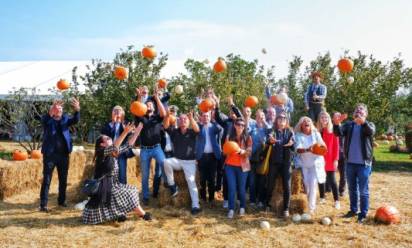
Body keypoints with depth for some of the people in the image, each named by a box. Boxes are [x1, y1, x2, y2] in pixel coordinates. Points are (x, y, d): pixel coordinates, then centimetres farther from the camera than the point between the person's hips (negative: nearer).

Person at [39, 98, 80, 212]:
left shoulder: (65, 118, 6)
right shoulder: (47, 119, -1)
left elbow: (75, 120, -14)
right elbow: (44, 120, -25)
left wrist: (77, 110, -35)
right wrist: (51, 111, -45)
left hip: (63, 154, 3)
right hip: (50, 153, -3)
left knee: (63, 179, 13)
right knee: (46, 179, 0)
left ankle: (62, 200, 27)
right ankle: (43, 204, 4)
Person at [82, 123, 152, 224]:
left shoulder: (113, 153, 10)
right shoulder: (102, 152, -12)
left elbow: (128, 145, 10)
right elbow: (114, 147, -33)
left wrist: (138, 130, 8)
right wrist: (125, 132, -40)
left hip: (112, 185, 9)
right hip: (104, 187, -9)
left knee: (131, 190, 12)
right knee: (129, 193, -6)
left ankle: (118, 214, 12)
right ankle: (143, 214, 8)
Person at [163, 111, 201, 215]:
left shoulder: (191, 132, -2)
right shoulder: (175, 131, 5)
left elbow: (197, 129, -24)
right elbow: (166, 126, -12)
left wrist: (191, 118, -42)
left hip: (189, 161, -2)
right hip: (177, 160, 2)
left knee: (191, 180, -17)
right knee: (166, 162, -28)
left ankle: (195, 205, -14)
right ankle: (172, 185, -12)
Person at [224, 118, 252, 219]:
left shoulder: (248, 138, 0)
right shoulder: (229, 137, 4)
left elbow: (249, 152, -6)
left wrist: (243, 151, -26)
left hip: (242, 166, -1)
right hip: (230, 165, 1)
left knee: (241, 188, 5)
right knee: (231, 188, -1)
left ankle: (242, 207, 24)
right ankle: (231, 209, 6)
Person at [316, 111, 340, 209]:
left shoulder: (333, 130, -3)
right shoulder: (317, 131, 5)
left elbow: (336, 146, -4)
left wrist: (336, 159, -9)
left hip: (330, 159, -3)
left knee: (331, 180, -2)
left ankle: (336, 201, 5)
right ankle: (322, 198, 22)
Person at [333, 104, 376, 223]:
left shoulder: (369, 125, -2)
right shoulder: (349, 125, 5)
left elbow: (371, 132, -25)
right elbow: (339, 133, -13)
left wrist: (363, 122, -48)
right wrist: (336, 124, -36)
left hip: (364, 164, -3)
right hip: (350, 163, 3)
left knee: (363, 191, 4)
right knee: (352, 189, 15)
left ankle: (363, 214, 13)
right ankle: (353, 210, 28)